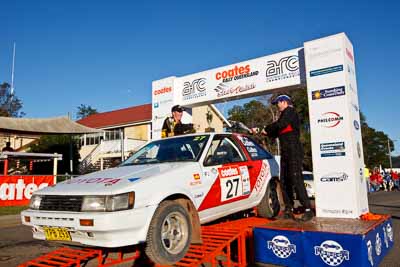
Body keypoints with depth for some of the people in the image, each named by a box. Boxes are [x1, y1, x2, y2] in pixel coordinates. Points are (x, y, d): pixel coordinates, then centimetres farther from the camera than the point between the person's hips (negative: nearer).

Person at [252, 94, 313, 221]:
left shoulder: (290, 112, -2)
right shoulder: (284, 115, 26)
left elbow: (279, 125, -18)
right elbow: (275, 133, 27)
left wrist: (266, 129, -3)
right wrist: (259, 131, 22)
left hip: (294, 152, -10)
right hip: (285, 153, 10)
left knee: (296, 181, -14)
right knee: (284, 182, 7)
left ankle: (308, 210, -9)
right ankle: (289, 210, 12)